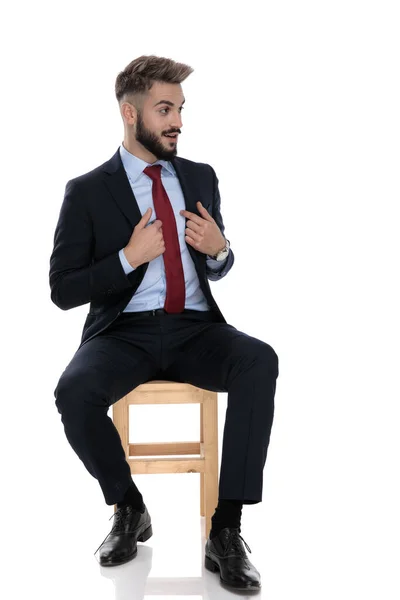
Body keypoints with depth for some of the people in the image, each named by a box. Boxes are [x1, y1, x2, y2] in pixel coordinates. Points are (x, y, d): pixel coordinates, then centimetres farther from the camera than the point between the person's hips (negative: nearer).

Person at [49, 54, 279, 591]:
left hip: (195, 330, 3)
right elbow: (62, 291, -1)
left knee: (260, 360, -30)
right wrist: (129, 257, -15)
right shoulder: (87, 191, 2)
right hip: (124, 333, -2)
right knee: (75, 392, -33)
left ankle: (226, 531, -25)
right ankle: (129, 508, -4)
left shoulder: (201, 177, 13)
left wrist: (220, 250, -4)